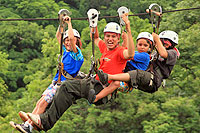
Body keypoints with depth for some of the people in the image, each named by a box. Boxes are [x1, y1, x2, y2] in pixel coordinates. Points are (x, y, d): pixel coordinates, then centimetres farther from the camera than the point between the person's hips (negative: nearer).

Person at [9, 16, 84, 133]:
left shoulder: (77, 53, -7)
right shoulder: (66, 51, 17)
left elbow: (72, 37, -23)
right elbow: (58, 36, 28)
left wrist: (69, 23, -13)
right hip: (56, 82, 9)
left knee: (44, 101, -19)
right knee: (40, 101, -7)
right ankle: (29, 120, -15)